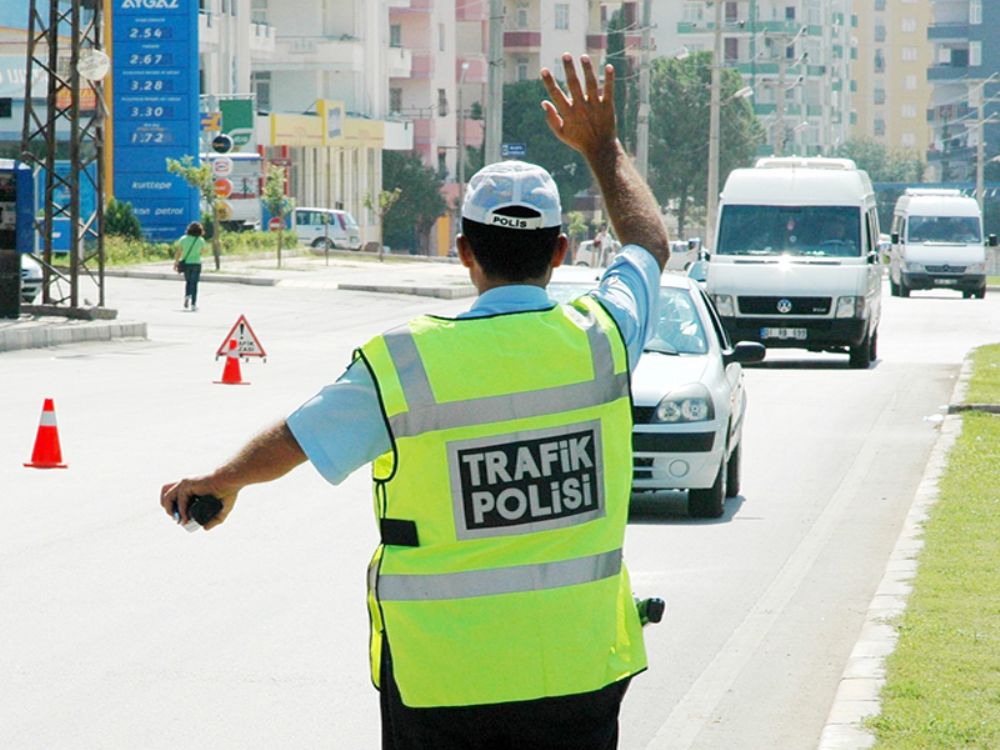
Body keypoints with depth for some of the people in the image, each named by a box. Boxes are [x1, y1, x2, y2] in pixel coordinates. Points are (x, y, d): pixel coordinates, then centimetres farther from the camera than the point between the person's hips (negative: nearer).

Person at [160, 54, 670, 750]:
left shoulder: (405, 363, -9)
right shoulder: (600, 338, -4)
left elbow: (289, 445, 5)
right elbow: (653, 243, 19)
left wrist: (221, 482, 25)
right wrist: (603, 145, 31)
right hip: (575, 671, 2)